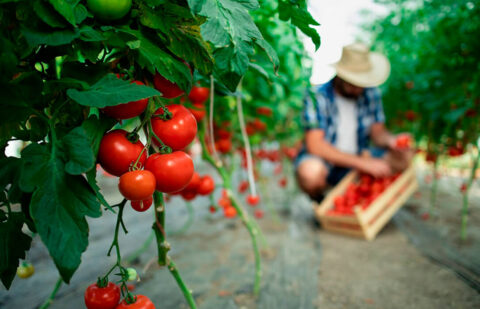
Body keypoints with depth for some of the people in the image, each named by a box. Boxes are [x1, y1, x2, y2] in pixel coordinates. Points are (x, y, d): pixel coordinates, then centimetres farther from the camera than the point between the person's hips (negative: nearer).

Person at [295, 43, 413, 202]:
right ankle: (318, 201, -3)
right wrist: (363, 162, -28)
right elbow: (315, 145, -25)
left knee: (404, 157, -14)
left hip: (358, 160, 5)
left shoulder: (370, 93, -1)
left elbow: (378, 132, 6)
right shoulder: (317, 96, -18)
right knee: (311, 172, -39)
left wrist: (391, 140, -20)